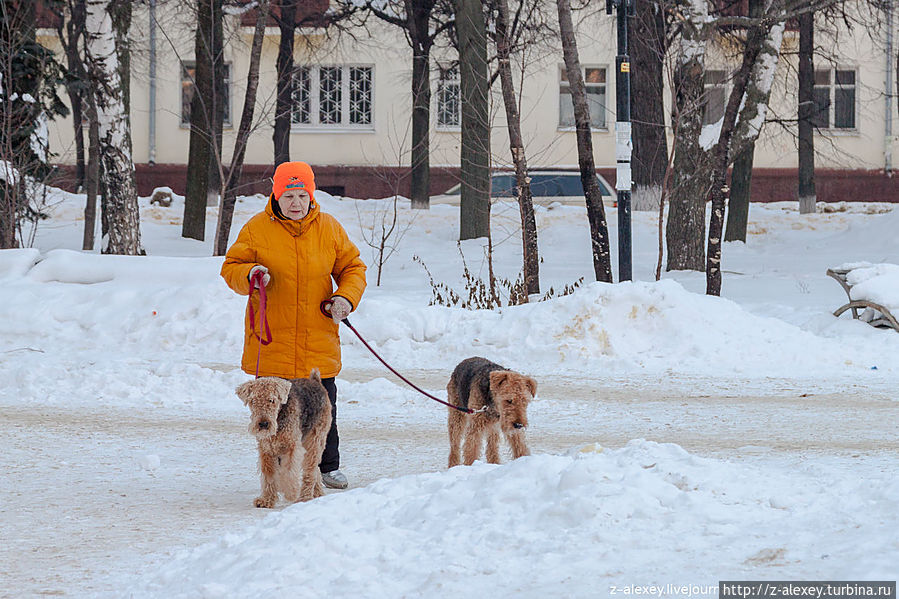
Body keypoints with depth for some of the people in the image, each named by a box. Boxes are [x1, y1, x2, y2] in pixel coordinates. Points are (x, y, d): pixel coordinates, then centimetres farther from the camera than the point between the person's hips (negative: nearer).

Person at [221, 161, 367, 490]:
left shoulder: (329, 228, 4)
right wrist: (249, 274, -19)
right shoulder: (257, 228, -2)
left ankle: (328, 465, 23)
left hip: (318, 339, 2)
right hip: (272, 339, -2)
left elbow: (352, 267, 12)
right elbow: (231, 268, 3)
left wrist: (346, 296, -6)